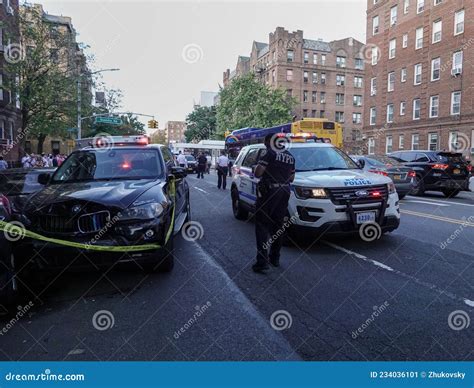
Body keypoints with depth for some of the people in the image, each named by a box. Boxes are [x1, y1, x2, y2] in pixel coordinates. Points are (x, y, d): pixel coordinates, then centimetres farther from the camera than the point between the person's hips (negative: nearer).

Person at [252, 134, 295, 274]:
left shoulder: (270, 153, -9)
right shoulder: (290, 156, 13)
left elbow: (257, 173, -15)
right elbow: (291, 178, 17)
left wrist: (265, 169, 5)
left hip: (268, 191, -7)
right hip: (284, 192, 7)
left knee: (262, 225, -3)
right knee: (278, 225, 16)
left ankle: (262, 261, -9)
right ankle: (275, 258, 25)